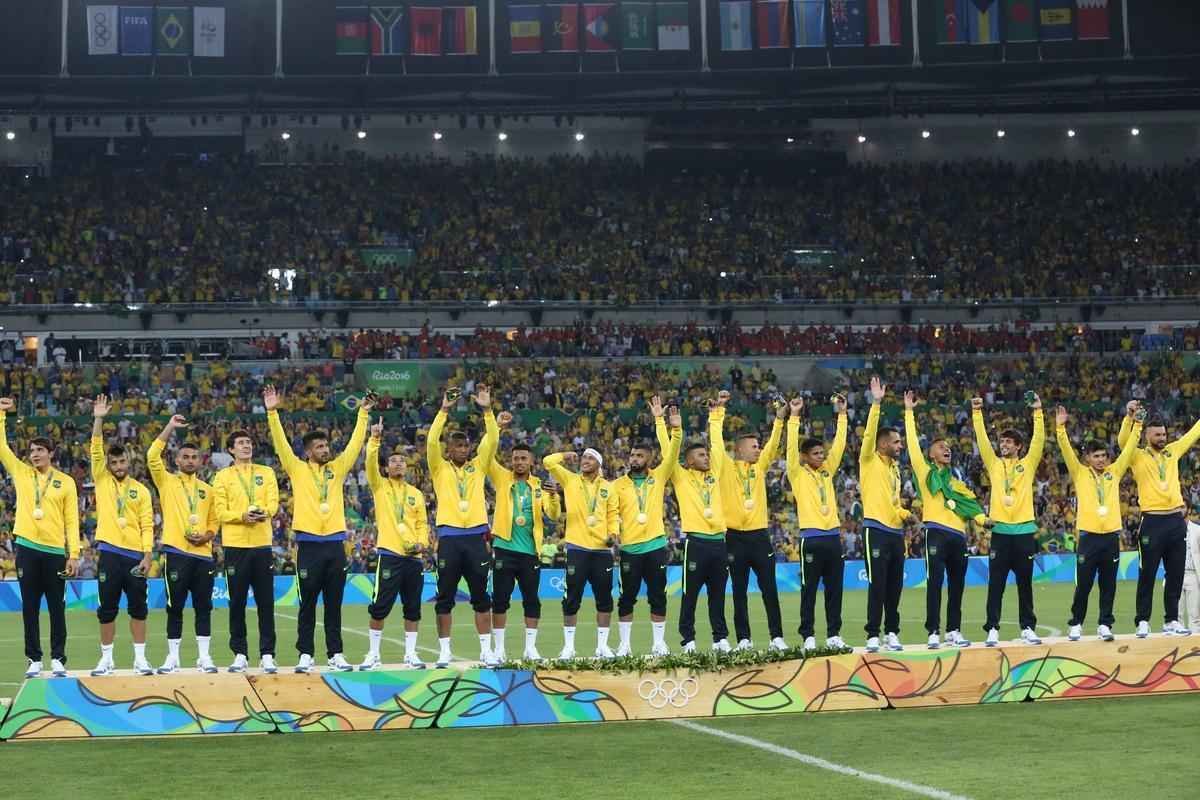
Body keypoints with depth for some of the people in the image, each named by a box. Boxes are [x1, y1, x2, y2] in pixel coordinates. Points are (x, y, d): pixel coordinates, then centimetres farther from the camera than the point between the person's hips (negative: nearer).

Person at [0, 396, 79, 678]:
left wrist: (74, 554, -4)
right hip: (27, 549, 1)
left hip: (55, 551, -1)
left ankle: (58, 659, 9)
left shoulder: (66, 482, 4)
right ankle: (34, 660, 11)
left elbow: (72, 520, 2)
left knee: (57, 608, 2)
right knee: (30, 608, 5)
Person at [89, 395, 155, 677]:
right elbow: (96, 451, -5)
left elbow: (147, 526, 3)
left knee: (138, 608, 3)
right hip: (110, 553, 0)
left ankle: (140, 658, 9)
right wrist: (98, 420, -13)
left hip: (135, 555, 1)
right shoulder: (102, 481, 7)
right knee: (107, 609, 3)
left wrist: (147, 556, -6)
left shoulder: (141, 491, 7)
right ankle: (106, 658, 11)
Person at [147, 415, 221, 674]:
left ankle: (204, 657, 8)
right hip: (177, 553, -3)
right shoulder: (167, 482, 6)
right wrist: (170, 428, -9)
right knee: (175, 607, -1)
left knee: (203, 607, 3)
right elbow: (152, 456, -9)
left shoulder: (207, 490, 16)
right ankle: (172, 657, 5)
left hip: (203, 554, 3)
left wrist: (207, 536, -3)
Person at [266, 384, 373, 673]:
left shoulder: (337, 468, 12)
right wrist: (272, 413, -13)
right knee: (308, 604, 2)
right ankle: (305, 655, 7)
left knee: (334, 604, 7)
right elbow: (280, 444, -5)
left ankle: (335, 654, 11)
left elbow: (354, 444, 11)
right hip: (309, 544, -3)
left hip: (335, 544, 3)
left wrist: (363, 414, 6)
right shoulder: (298, 469, 3)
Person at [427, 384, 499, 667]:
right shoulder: (440, 468, 5)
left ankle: (485, 650, 9)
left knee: (481, 596, 4)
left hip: (475, 537, 2)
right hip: (449, 537, -2)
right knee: (445, 598, 2)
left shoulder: (478, 466, 11)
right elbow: (431, 441, -10)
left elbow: (492, 440, 0)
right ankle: (444, 651, 8)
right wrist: (444, 410, -16)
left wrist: (487, 410, -11)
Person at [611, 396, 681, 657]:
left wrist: (674, 428, -14)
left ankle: (659, 643, 12)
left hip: (655, 546, 0)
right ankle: (624, 644, 10)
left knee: (658, 598, 4)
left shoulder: (658, 477, 6)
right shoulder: (618, 484, 5)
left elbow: (671, 452, -4)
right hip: (629, 549, 0)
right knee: (626, 599, 4)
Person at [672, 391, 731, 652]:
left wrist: (718, 411, 16)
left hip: (718, 541, 5)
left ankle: (721, 638, 15)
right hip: (696, 542, -5)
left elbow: (717, 442, 15)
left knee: (718, 594, 10)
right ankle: (688, 641, 5)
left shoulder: (714, 472, 13)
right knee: (690, 594, 0)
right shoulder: (682, 478, 2)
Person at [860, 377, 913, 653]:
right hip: (876, 531, -7)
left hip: (896, 532, 7)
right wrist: (876, 403, -23)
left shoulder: (895, 467, 20)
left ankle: (892, 632, 15)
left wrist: (904, 513, 9)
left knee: (895, 586, 9)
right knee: (877, 585, -7)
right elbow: (869, 435, -18)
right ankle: (873, 635, -4)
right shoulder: (870, 462, -2)